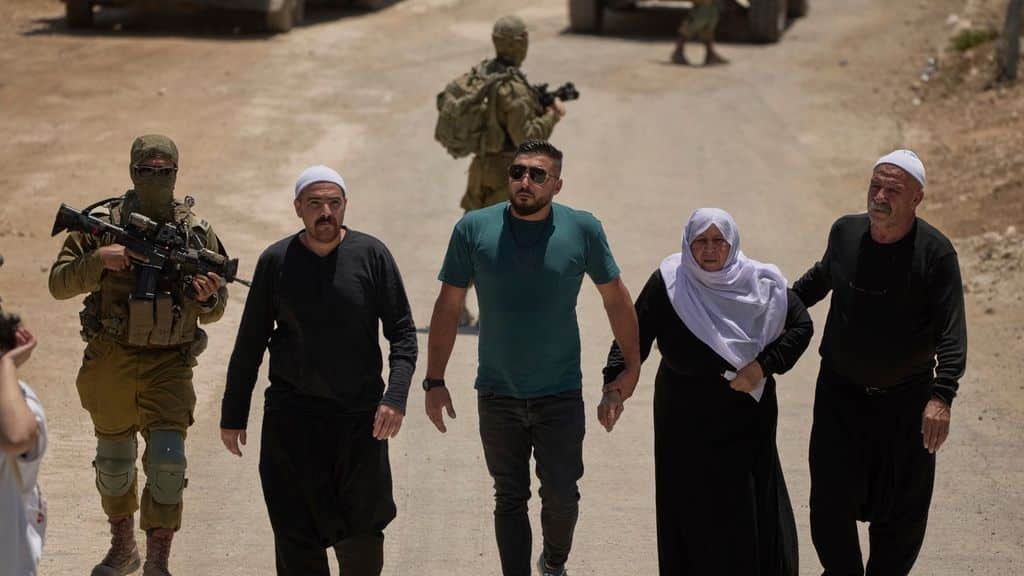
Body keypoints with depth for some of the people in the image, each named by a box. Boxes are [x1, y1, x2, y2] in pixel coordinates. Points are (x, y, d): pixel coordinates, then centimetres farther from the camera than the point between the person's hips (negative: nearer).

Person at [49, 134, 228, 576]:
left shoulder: (197, 232, 1)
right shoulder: (100, 223, -2)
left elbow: (215, 310, 7)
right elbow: (59, 283, -4)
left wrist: (208, 298, -17)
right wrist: (99, 260, -21)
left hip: (170, 362, -1)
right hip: (110, 360, 1)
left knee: (168, 460, -14)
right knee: (113, 460, 14)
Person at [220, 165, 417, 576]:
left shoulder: (371, 255, -2)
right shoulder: (276, 261, 1)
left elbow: (402, 333, 0)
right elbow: (250, 344, 8)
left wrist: (396, 396, -14)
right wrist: (232, 415, 8)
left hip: (360, 418, 0)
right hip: (291, 417, 0)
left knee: (362, 531, 4)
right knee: (297, 535, 0)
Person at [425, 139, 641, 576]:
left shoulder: (583, 230, -8)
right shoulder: (474, 229, -7)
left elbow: (616, 298, 5)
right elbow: (448, 306, 0)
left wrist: (632, 365, 11)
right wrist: (435, 381, 0)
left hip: (560, 394, 0)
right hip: (497, 394, 0)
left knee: (561, 496, 6)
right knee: (510, 498, 9)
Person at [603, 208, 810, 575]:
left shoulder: (760, 284, -6)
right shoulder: (666, 284, -9)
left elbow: (801, 327, 3)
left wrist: (765, 365, -10)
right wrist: (615, 383, -26)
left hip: (747, 419, 1)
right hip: (686, 424, -1)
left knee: (748, 510, 6)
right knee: (691, 508, 5)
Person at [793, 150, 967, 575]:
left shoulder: (935, 253, -15)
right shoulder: (845, 232, -3)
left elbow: (951, 332, -21)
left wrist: (942, 396, -32)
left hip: (906, 399, -2)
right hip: (840, 393, 3)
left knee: (901, 510, 7)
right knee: (831, 501, -2)